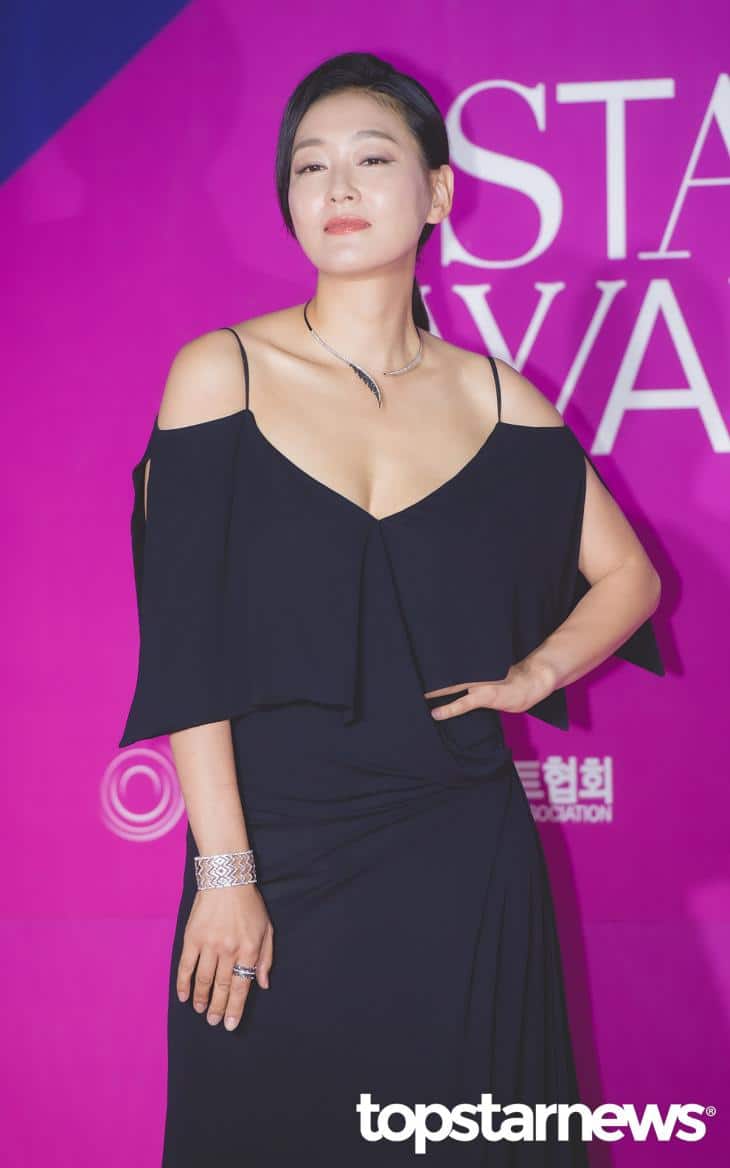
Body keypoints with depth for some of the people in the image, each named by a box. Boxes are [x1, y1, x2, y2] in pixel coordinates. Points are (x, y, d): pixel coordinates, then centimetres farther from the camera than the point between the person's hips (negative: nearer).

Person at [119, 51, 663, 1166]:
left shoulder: (497, 398, 4)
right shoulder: (221, 374, -3)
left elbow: (627, 574, 16)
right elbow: (184, 641, -7)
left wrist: (533, 674, -1)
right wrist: (224, 871, -10)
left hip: (462, 862, 2)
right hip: (275, 855, -2)